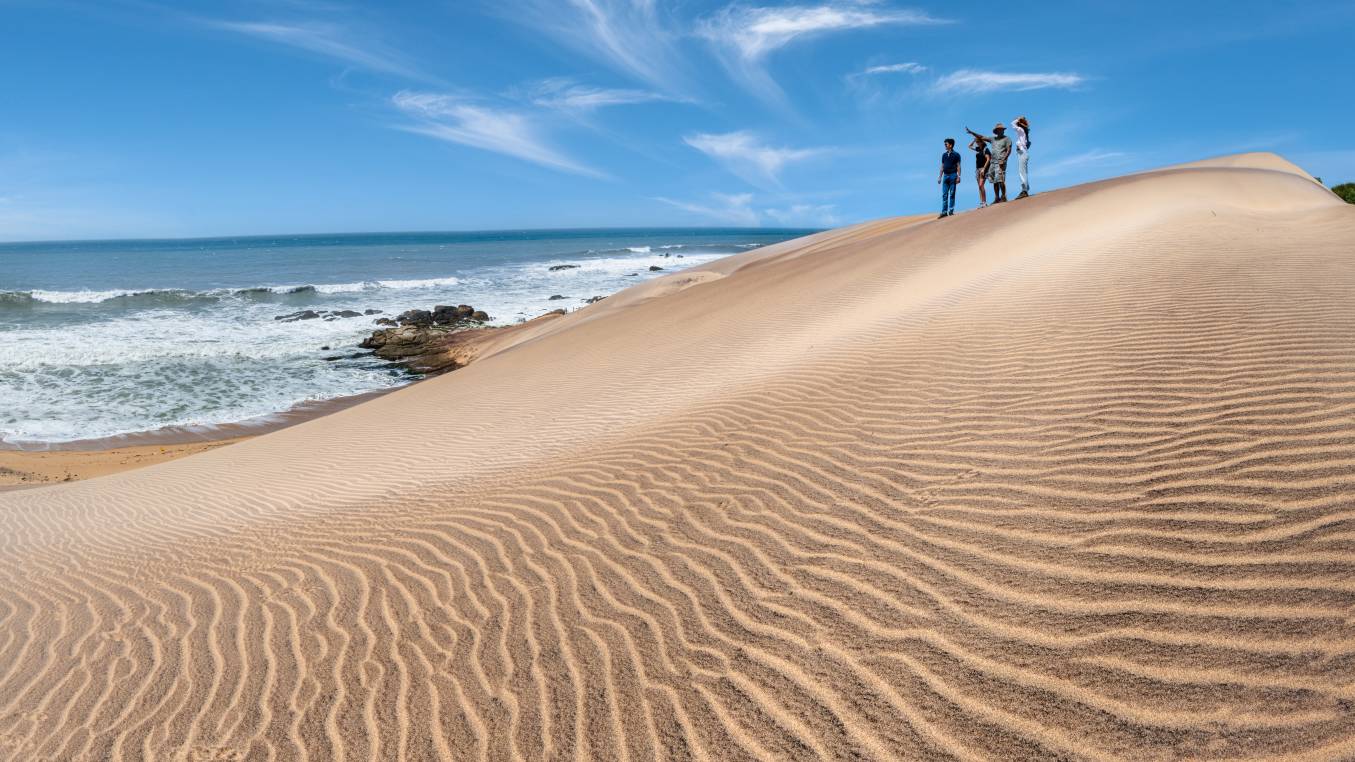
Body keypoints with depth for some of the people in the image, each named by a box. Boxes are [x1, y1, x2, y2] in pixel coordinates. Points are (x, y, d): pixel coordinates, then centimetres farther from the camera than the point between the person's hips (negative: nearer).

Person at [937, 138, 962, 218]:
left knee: (952, 194, -1)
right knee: (944, 194, 0)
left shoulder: (956, 155, 0)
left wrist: (958, 176, -10)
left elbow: (958, 166, -3)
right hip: (945, 175, 4)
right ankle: (944, 212, 1)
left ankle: (951, 211, 3)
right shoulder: (944, 155, 13)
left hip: (953, 175, -4)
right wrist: (940, 177, 11)